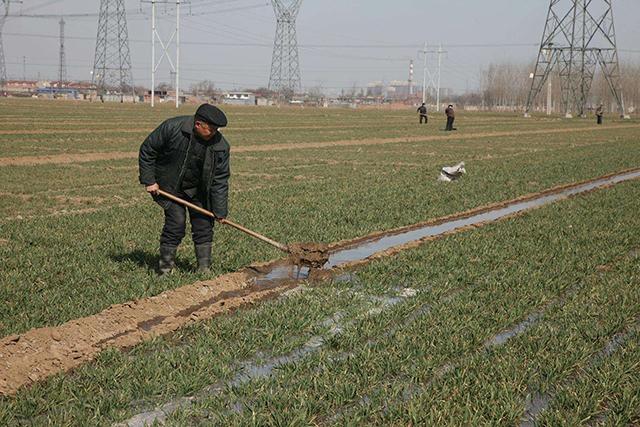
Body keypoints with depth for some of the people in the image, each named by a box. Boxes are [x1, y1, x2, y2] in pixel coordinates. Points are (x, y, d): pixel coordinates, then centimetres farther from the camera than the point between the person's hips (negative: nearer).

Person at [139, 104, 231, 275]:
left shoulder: (221, 146, -17)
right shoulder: (171, 128, -24)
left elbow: (220, 179, -12)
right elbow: (147, 150, -11)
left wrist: (220, 211, -15)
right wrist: (149, 180, -13)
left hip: (198, 190, 3)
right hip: (170, 187, -3)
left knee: (204, 224, 0)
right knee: (176, 221, -13)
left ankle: (204, 269, 11)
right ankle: (165, 268, -1)